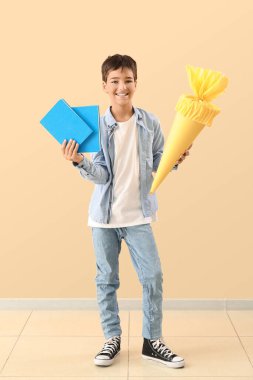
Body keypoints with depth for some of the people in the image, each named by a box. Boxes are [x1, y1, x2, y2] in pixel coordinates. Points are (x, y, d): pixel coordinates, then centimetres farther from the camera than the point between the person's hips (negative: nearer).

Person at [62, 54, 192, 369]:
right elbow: (100, 175, -11)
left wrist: (175, 160, -13)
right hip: (104, 216, 0)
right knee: (106, 280, 10)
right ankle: (112, 339, 26)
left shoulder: (150, 123, -3)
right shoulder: (96, 126, -6)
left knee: (153, 276, 1)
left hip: (138, 215, 1)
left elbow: (159, 165, 7)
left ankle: (152, 341, 19)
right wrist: (79, 162, -28)